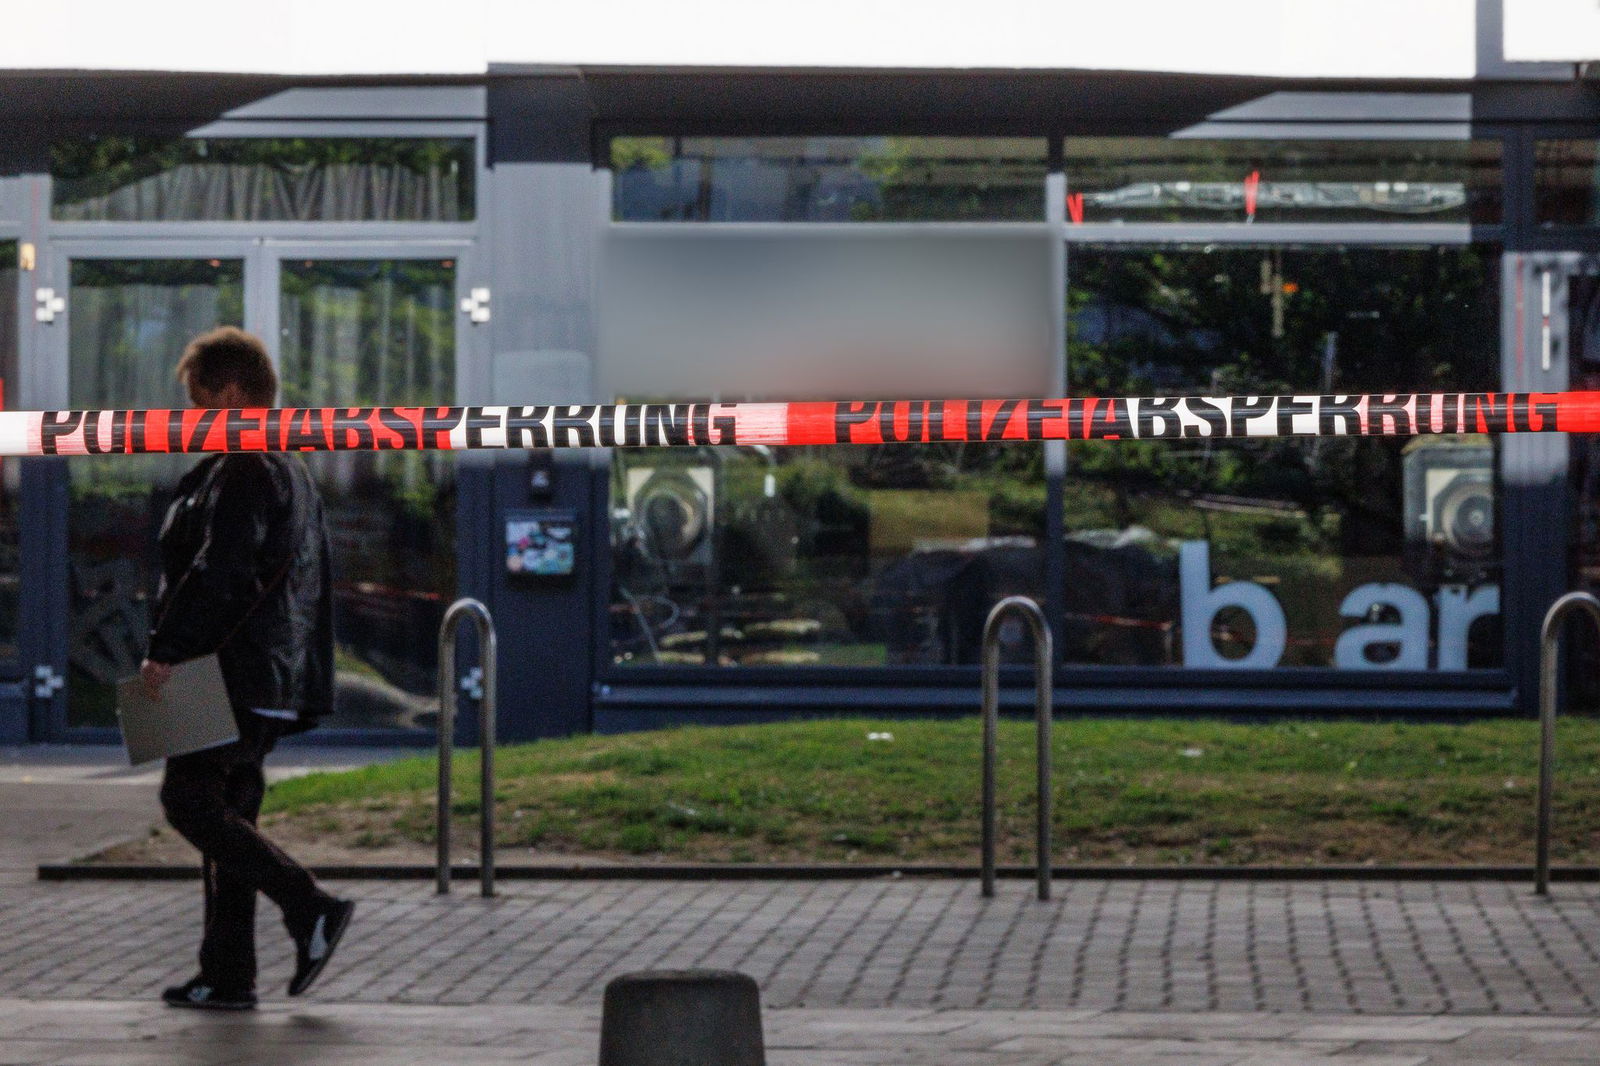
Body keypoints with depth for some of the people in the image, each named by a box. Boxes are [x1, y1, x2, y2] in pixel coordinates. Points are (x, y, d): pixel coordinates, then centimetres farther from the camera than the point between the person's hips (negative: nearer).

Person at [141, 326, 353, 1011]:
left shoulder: (242, 473, -13)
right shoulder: (291, 472, 20)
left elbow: (218, 573, -22)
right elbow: (308, 584, 24)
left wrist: (166, 650, -19)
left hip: (236, 673, -10)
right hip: (274, 683, 10)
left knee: (189, 800, -10)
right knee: (226, 813, 10)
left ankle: (312, 910, -14)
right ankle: (228, 976, 9)